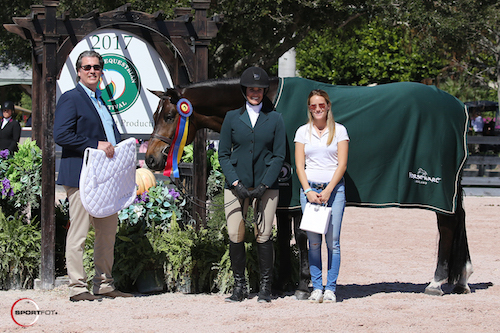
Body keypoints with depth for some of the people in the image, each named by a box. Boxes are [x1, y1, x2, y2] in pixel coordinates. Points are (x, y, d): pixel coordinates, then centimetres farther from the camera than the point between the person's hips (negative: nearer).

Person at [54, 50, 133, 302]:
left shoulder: (101, 102, 21)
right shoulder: (71, 99, -5)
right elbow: (61, 135, -16)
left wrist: (115, 148, 8)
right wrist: (96, 145, -19)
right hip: (81, 175, -9)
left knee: (108, 231, 10)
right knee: (78, 232, -6)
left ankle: (104, 284, 17)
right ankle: (77, 287, -3)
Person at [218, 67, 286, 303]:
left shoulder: (275, 119, 7)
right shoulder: (232, 118, 9)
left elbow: (279, 156, 3)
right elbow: (223, 154, 7)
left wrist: (263, 185, -7)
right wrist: (235, 183, -7)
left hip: (266, 186, -1)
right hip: (236, 184, 1)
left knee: (263, 235, -6)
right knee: (235, 236, -5)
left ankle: (265, 287, 3)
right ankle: (239, 286, 6)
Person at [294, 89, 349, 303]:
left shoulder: (339, 131, 5)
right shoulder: (303, 132, 9)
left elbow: (342, 165, -1)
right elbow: (299, 166, 6)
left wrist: (328, 191, -11)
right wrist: (308, 191, -7)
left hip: (334, 189, -1)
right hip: (309, 189, 1)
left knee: (332, 241, -5)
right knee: (313, 241, 0)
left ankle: (330, 288, 0)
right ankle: (316, 287, 5)